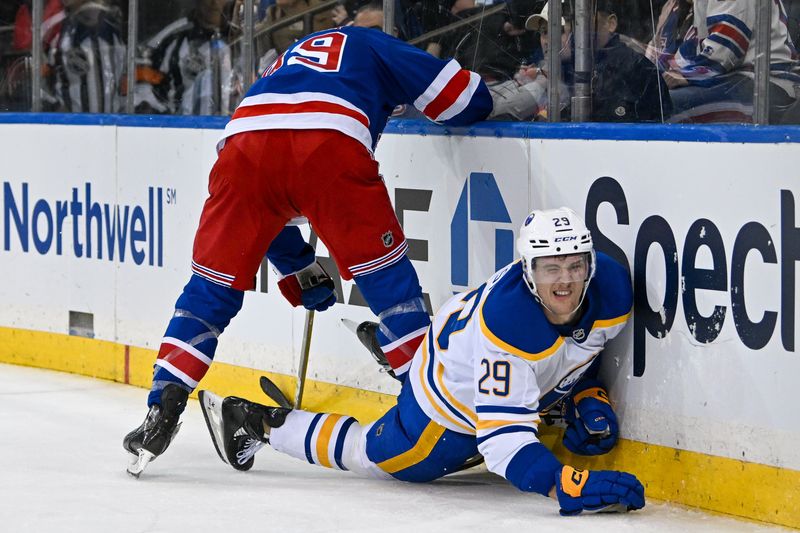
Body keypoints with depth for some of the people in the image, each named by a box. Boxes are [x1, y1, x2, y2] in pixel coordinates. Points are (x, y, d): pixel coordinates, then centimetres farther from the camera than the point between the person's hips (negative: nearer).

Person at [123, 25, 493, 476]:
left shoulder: (283, 66, 44)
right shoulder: (368, 45, 33)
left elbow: (268, 201, 43)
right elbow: (467, 99, 24)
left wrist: (300, 271, 48)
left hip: (245, 145, 4)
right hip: (331, 147, -4)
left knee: (213, 287, 15)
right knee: (386, 274, 10)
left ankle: (163, 409, 7)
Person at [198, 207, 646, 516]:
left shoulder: (612, 286, -27)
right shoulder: (508, 324, -46)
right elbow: (503, 436, -49)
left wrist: (588, 398, -14)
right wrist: (565, 484, -62)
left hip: (538, 384, 7)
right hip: (453, 395, -7)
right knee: (375, 455, 15)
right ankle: (257, 423, 31)